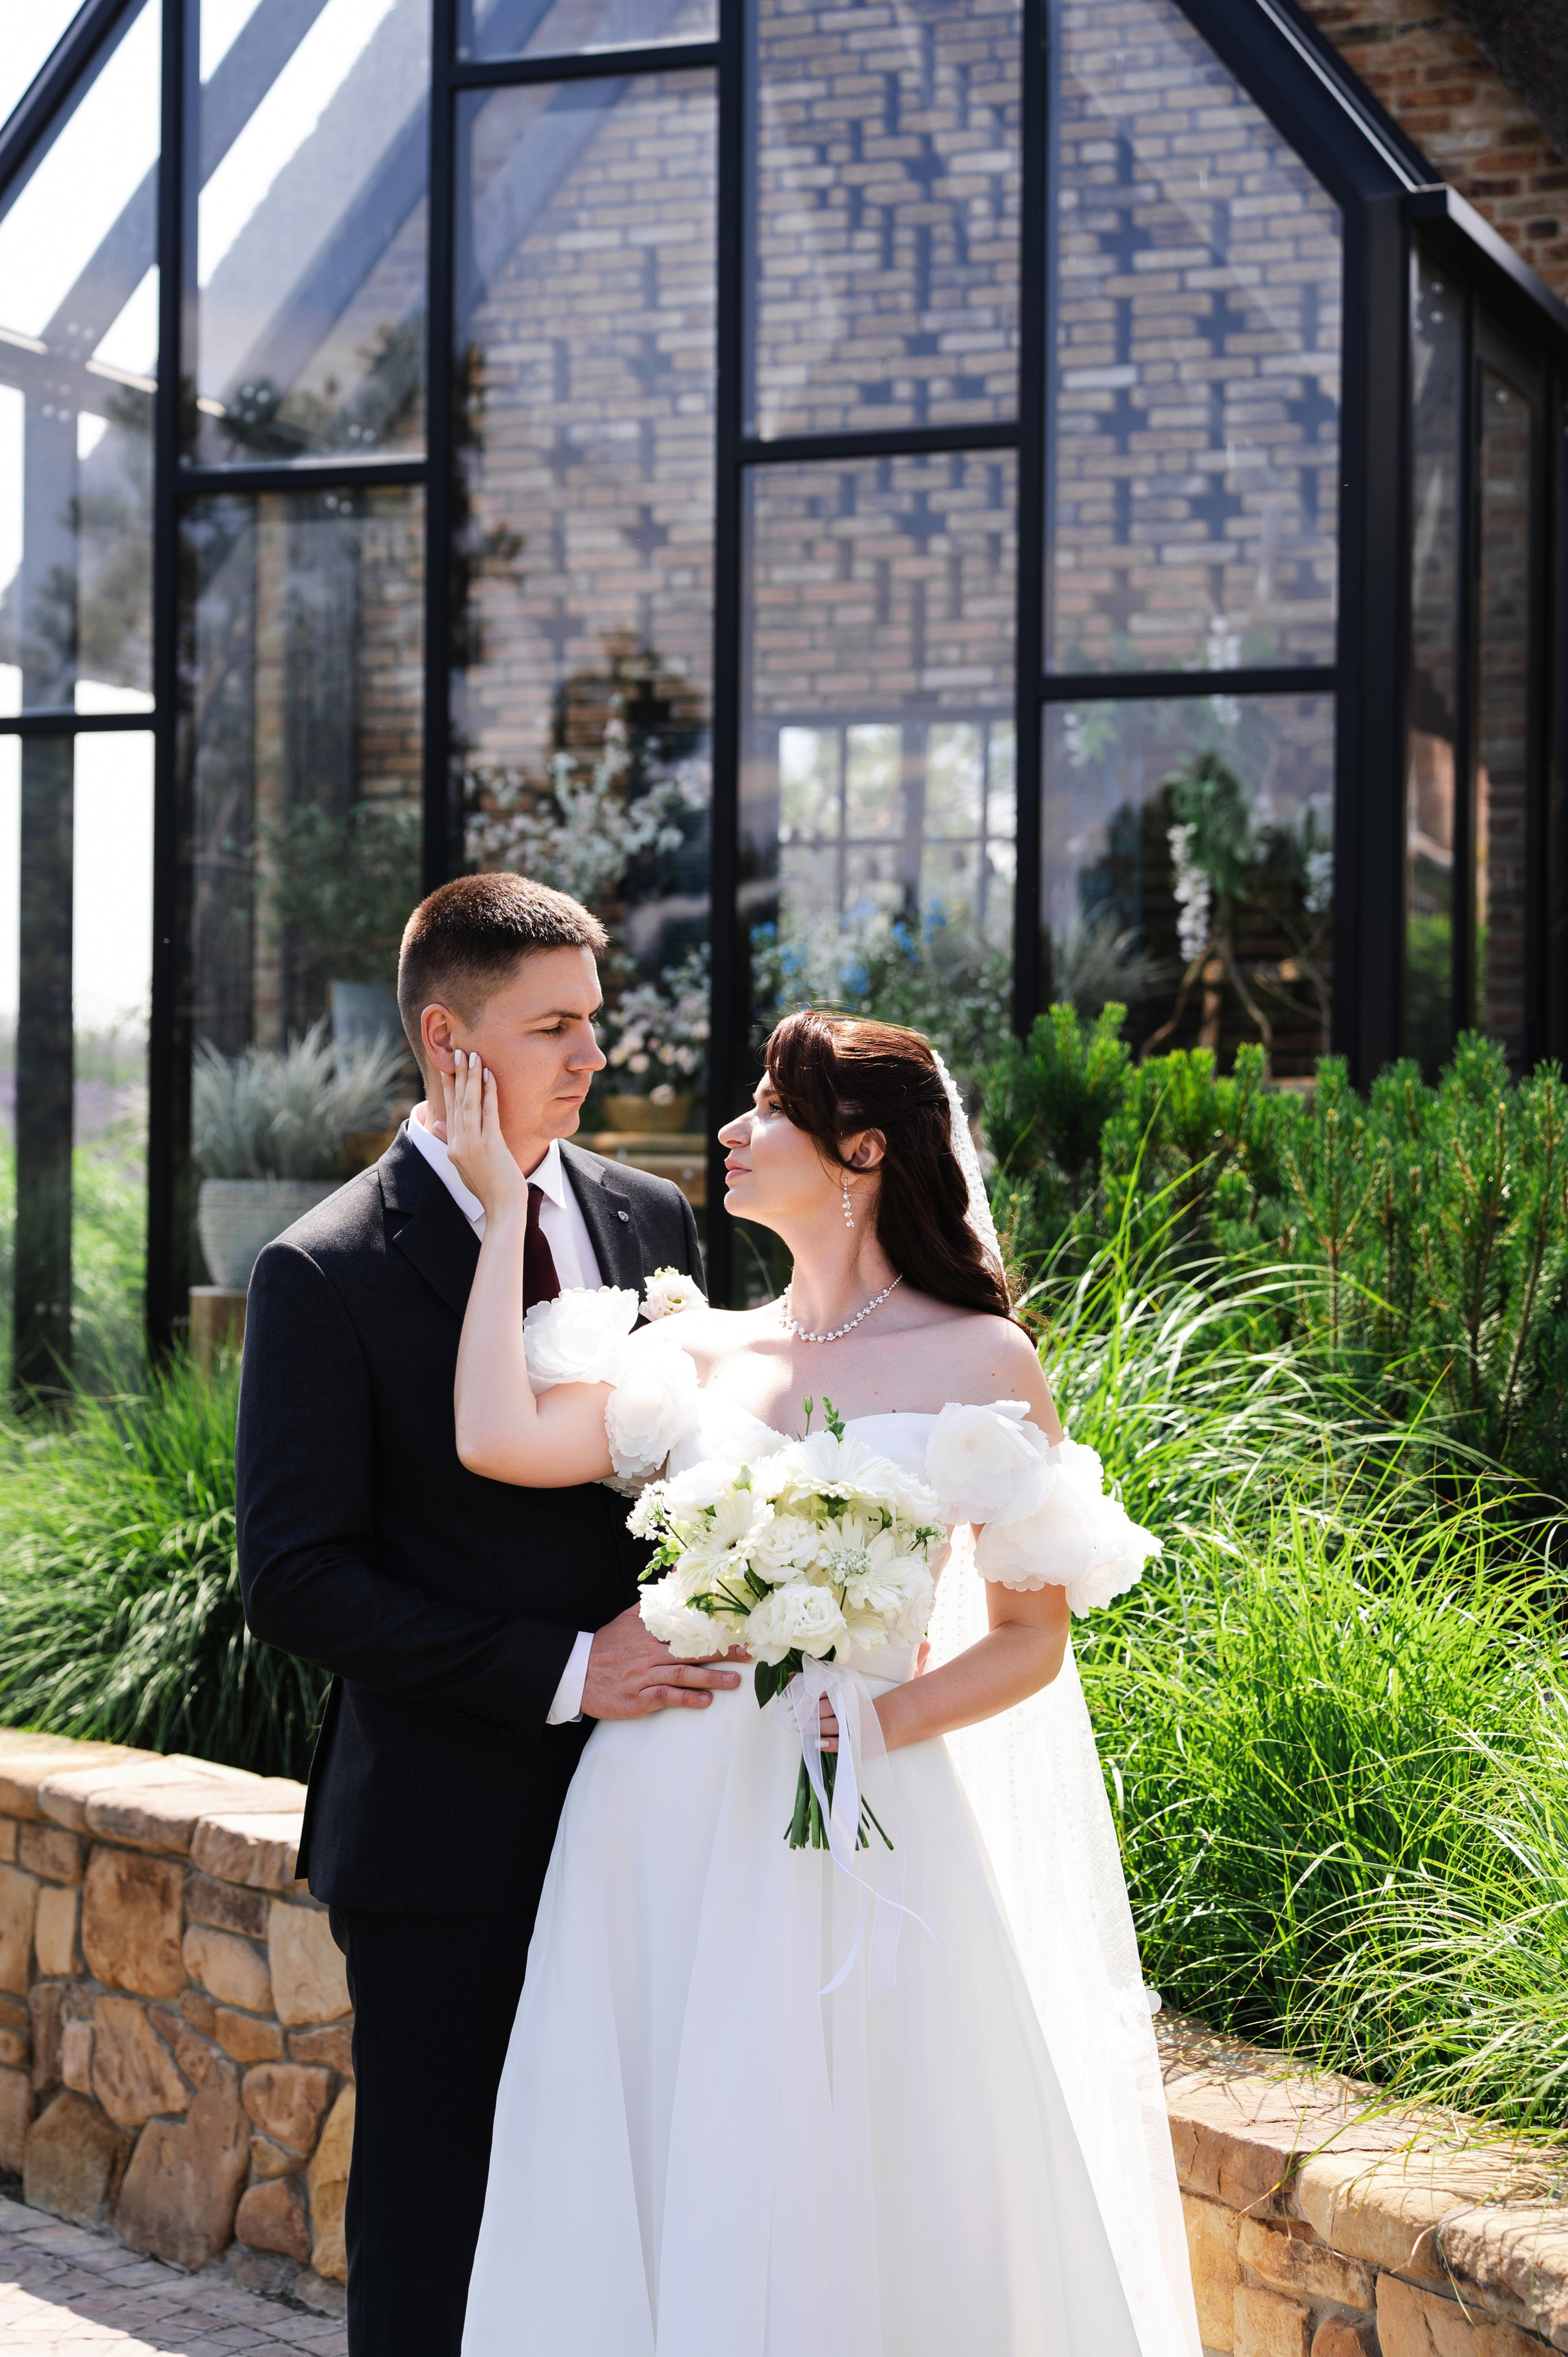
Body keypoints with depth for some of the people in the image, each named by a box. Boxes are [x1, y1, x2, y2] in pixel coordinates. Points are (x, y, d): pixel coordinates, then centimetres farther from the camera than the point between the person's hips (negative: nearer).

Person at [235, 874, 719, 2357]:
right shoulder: (326, 1273, -9)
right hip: (447, 1840, -4)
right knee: (431, 2233, 6)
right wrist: (564, 1671, -18)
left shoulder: (651, 1221, 7)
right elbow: (294, 1580, -13)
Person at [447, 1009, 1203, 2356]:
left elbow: (1033, 1637, 1)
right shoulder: (707, 1355, 10)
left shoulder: (979, 1362, 1)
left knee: (852, 2218, 0)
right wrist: (506, 1205, 2)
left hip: (857, 1836, -3)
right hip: (668, 1828, 3)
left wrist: (884, 1720, -15)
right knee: (654, 2208, 5)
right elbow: (500, 1439, -6)